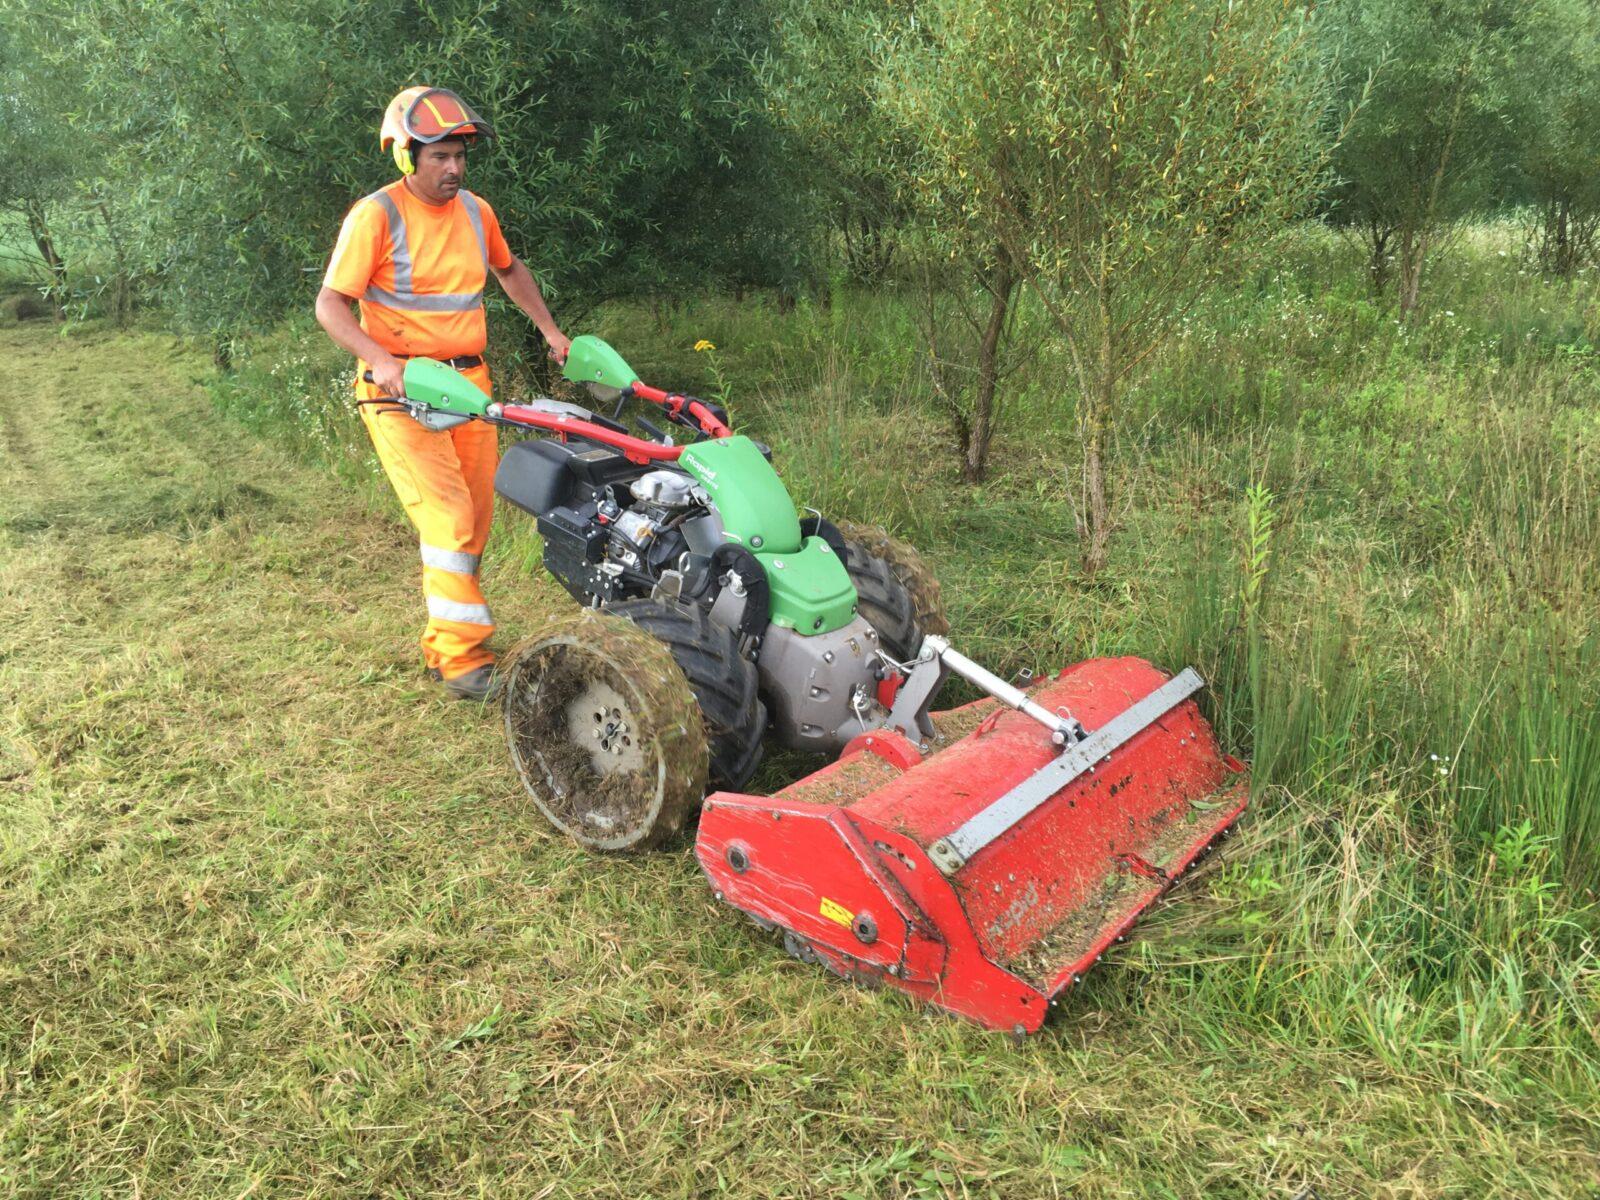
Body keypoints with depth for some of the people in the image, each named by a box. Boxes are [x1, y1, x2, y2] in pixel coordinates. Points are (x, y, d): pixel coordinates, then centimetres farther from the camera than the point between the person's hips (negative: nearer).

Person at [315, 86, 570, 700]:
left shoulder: (475, 211, 11)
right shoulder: (377, 214, -8)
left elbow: (508, 268, 31)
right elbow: (330, 305, -11)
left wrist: (549, 329, 24)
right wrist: (380, 360, -28)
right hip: (402, 388, -6)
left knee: (475, 518, 6)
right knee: (448, 518, -16)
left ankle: (443, 643, 20)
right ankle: (463, 659, -11)